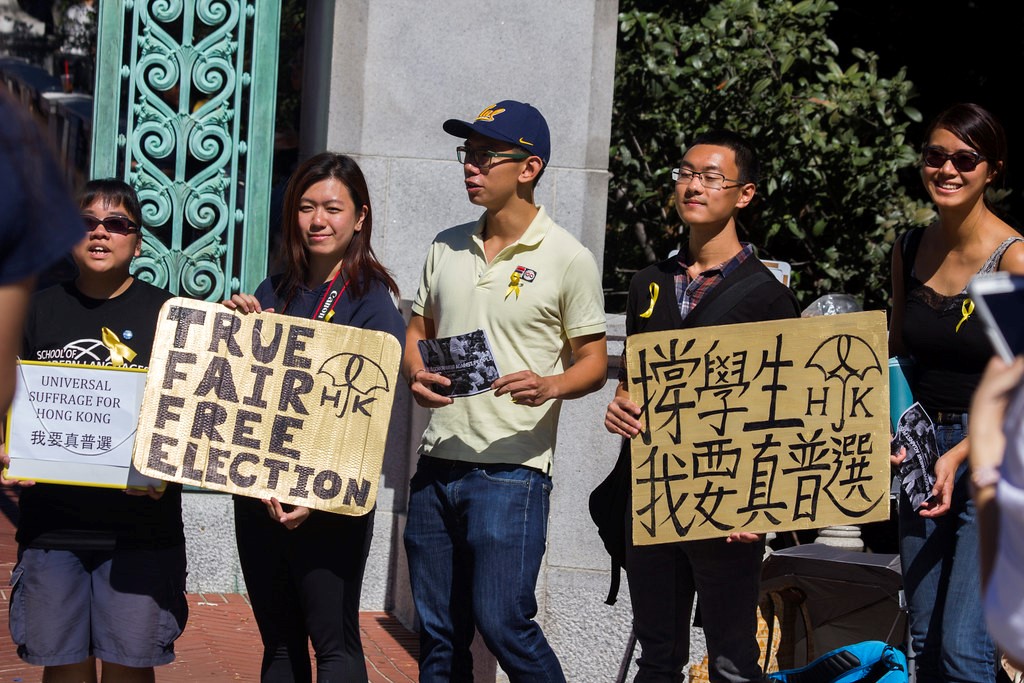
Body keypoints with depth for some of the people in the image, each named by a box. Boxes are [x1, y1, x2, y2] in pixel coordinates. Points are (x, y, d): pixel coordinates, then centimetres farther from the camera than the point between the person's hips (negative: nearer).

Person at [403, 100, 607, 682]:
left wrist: (550, 385, -23)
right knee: (438, 632, 10)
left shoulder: (568, 259, -5)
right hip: (437, 462, 6)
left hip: (510, 467, -6)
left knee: (503, 623, -10)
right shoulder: (447, 247, 11)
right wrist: (417, 376, -3)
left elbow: (594, 363, -2)